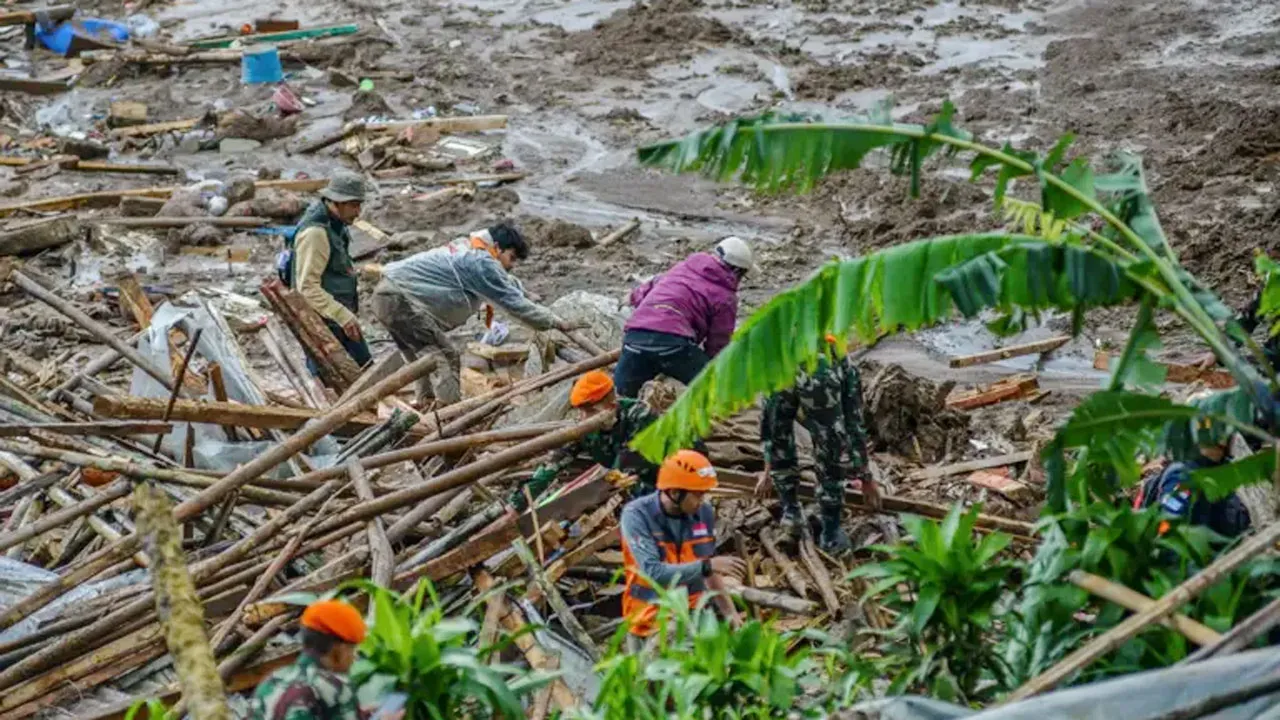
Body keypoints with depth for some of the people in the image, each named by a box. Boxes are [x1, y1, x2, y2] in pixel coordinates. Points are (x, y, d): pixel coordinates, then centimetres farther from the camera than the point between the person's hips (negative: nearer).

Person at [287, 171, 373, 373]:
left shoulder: (334, 221, 6)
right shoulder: (315, 232, -25)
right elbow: (307, 287, -27)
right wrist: (343, 316, -31)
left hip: (338, 316, 10)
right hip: (321, 320, -10)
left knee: (366, 368, 15)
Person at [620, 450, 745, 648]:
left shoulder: (704, 513, 0)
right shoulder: (637, 515, -15)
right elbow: (653, 573, -24)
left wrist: (729, 611, 7)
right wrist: (707, 565, -25)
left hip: (694, 609, 5)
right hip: (653, 616, -5)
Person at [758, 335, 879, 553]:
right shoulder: (845, 364, 43)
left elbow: (769, 420, 54)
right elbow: (855, 423, 46)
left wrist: (768, 466, 64)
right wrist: (866, 477, 54)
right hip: (821, 378, -1)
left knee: (779, 439, 31)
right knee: (831, 454, 21)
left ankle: (791, 512, 36)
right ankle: (831, 535, 27)